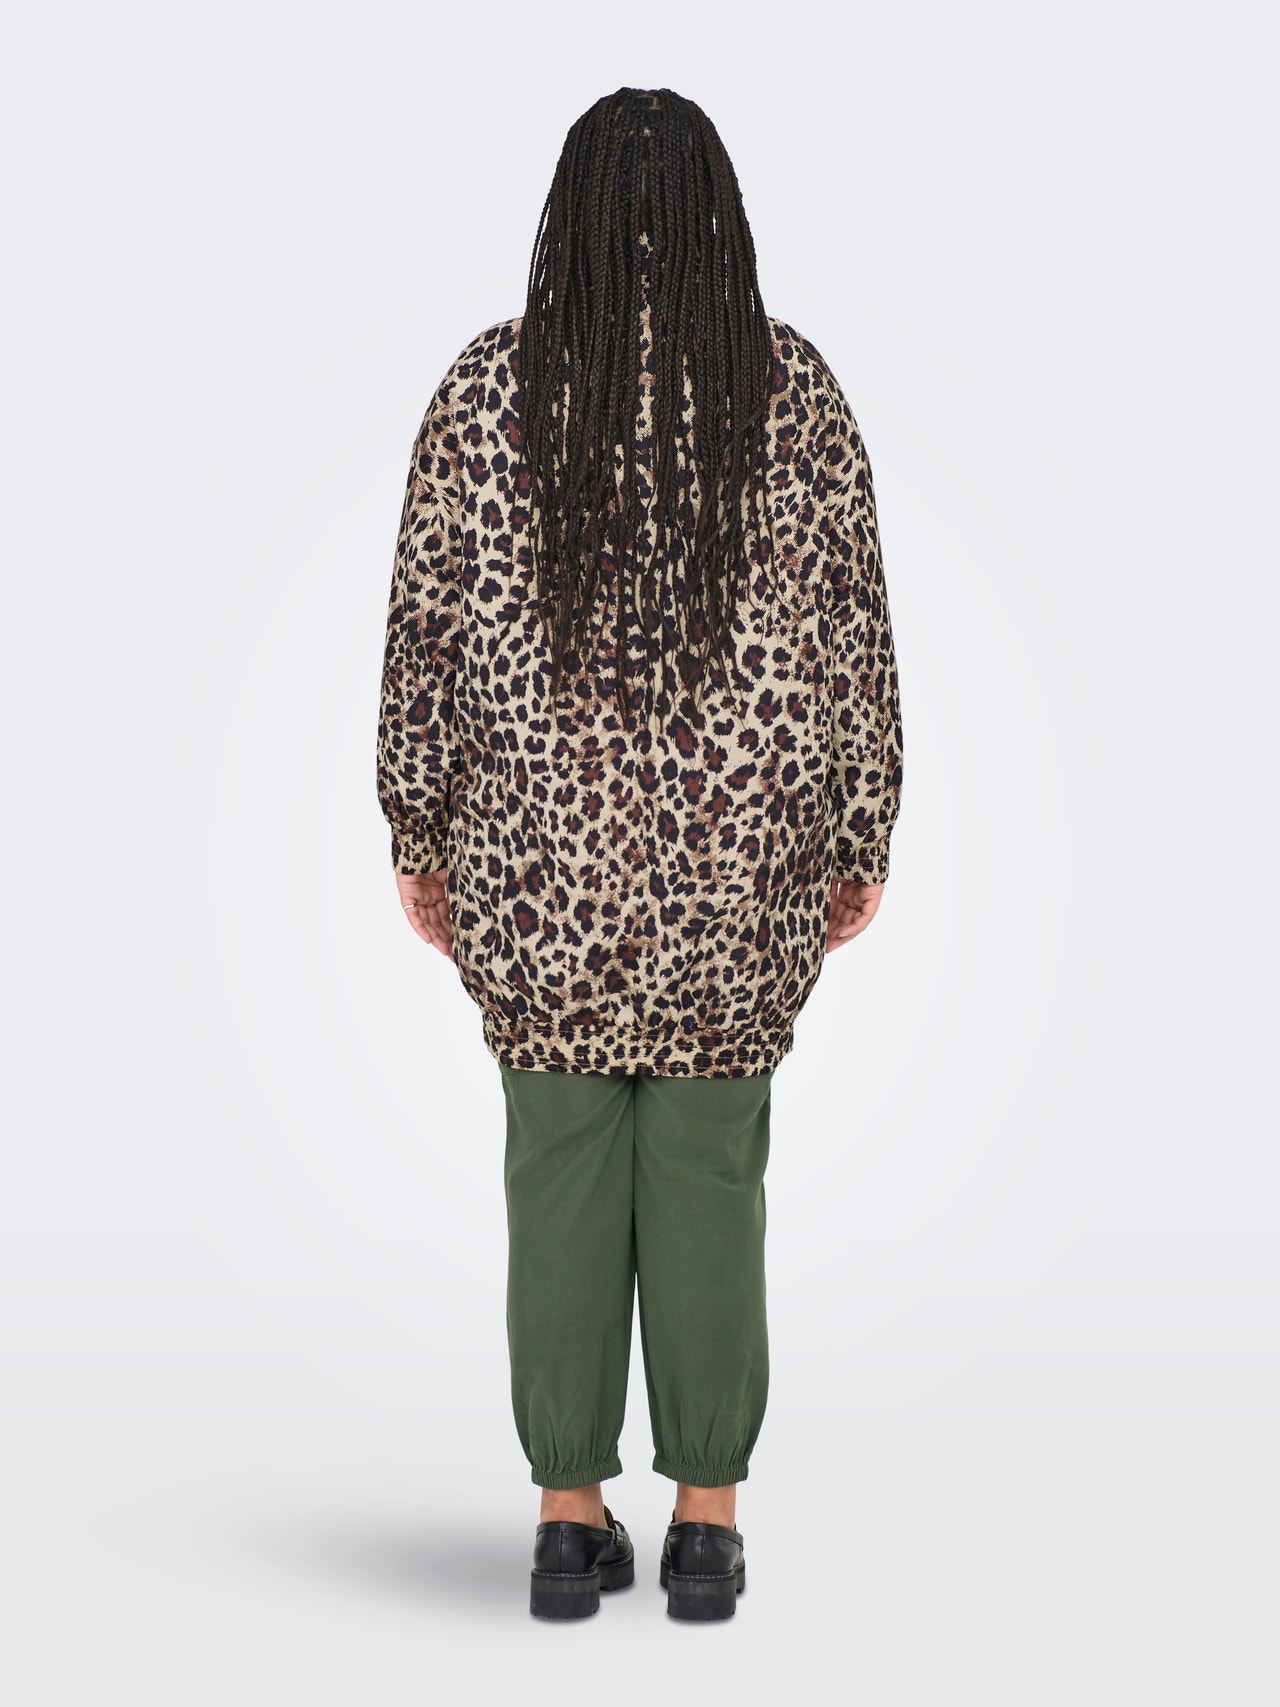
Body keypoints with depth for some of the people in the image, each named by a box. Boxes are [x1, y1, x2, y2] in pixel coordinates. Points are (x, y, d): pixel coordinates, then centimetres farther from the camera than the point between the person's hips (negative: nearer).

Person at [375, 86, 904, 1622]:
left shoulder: (489, 387, -4)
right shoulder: (795, 388, -3)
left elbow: (425, 626, -2)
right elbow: (853, 632, -2)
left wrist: (418, 838, 8)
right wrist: (862, 844, 8)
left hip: (538, 848, 0)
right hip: (741, 859, 0)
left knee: (560, 1164, 10)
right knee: (710, 1169, 10)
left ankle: (570, 1515, 16)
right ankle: (706, 1520, 16)